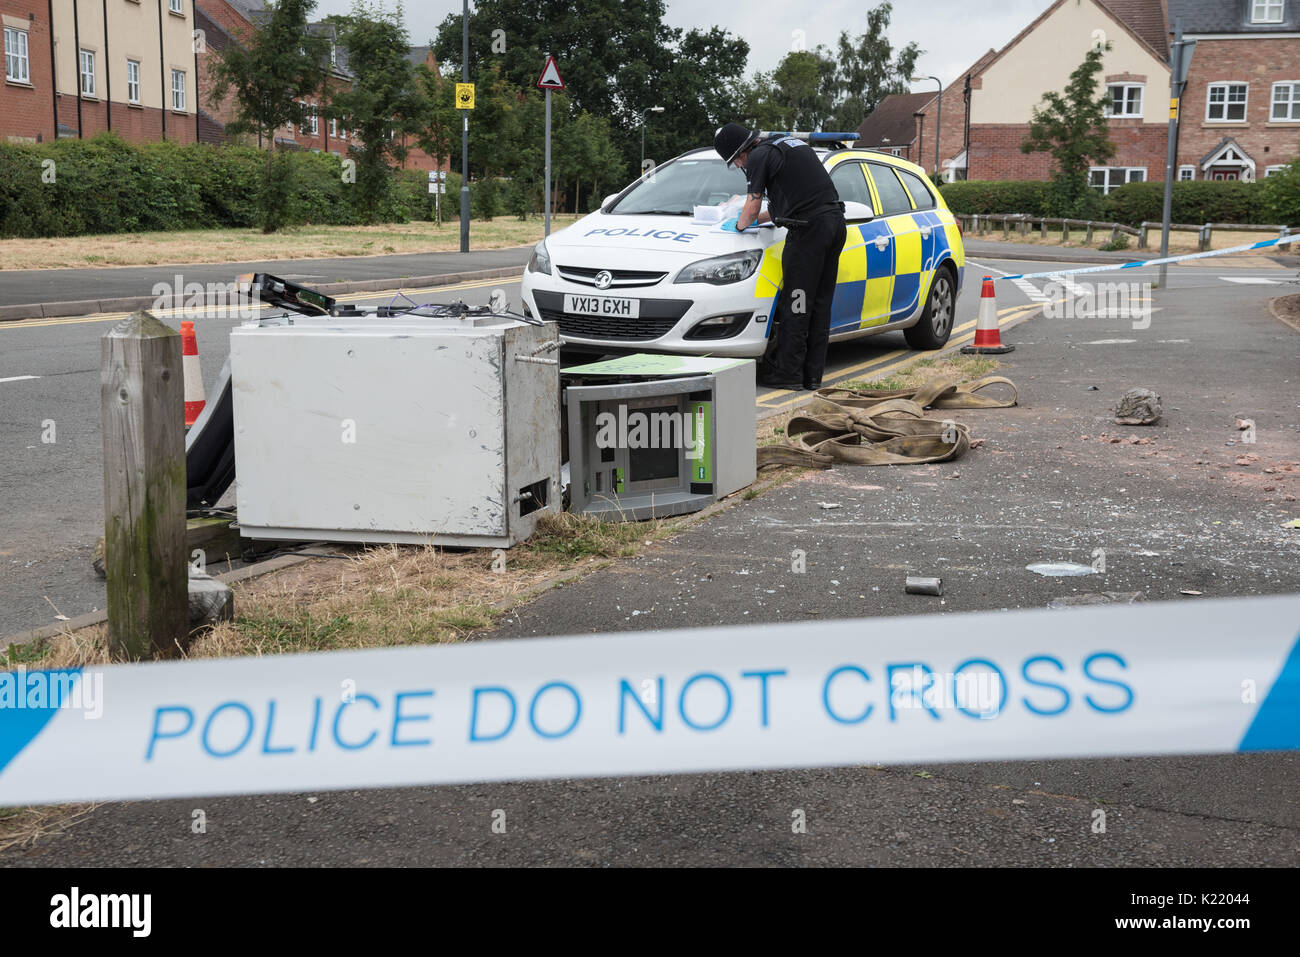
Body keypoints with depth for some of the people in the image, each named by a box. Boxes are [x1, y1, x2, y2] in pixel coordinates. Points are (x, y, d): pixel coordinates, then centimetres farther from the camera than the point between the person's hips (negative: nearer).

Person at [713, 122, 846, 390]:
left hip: (809, 228, -9)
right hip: (835, 220, 9)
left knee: (795, 306, -2)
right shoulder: (791, 143, 24)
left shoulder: (759, 156, -4)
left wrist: (740, 225, 17)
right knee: (820, 303, 10)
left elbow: (751, 209, -3)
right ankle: (813, 374, 14)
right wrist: (759, 218, 33)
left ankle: (788, 373, 1)